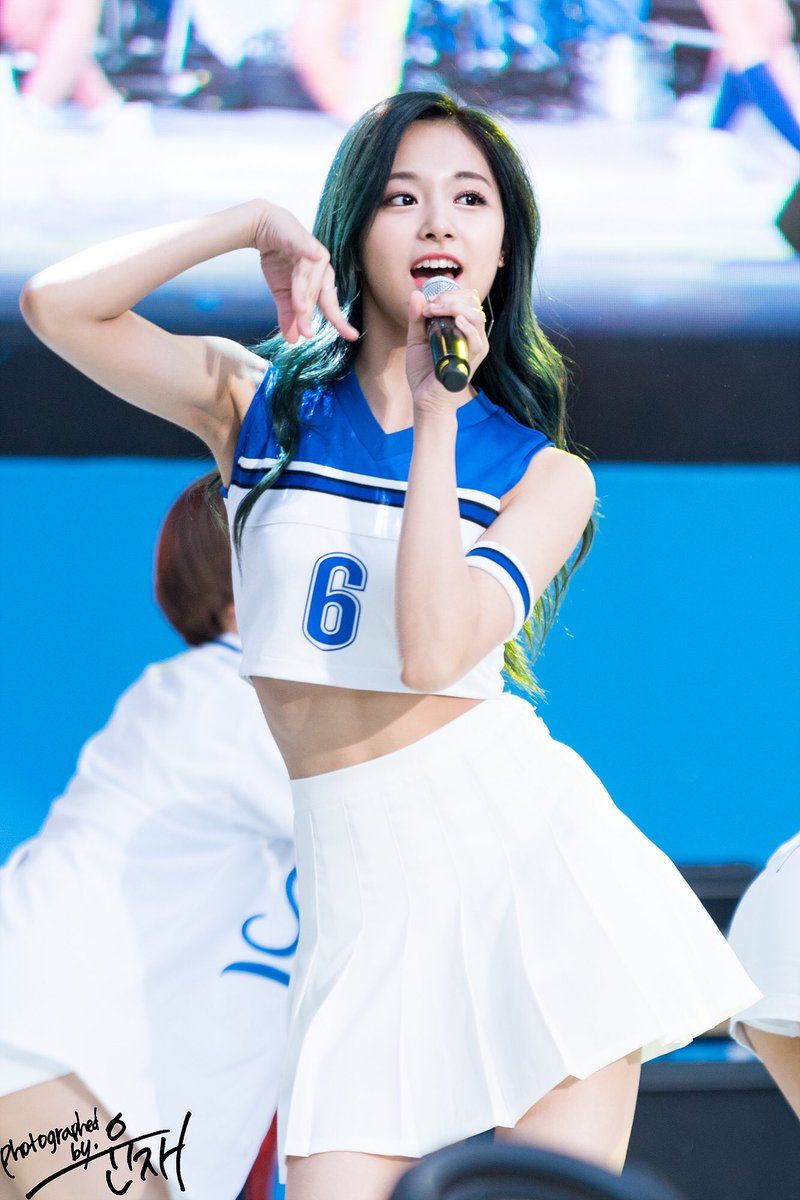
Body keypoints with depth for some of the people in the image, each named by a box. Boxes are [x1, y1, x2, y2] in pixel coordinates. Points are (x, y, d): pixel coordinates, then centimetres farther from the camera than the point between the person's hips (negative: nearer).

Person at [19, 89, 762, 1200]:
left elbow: (433, 649, -16)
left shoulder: (545, 475, 3)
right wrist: (254, 223, -4)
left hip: (527, 849, -1)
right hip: (356, 890, 1)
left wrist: (437, 413, -12)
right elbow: (55, 304, -3)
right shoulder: (261, 401, 9)